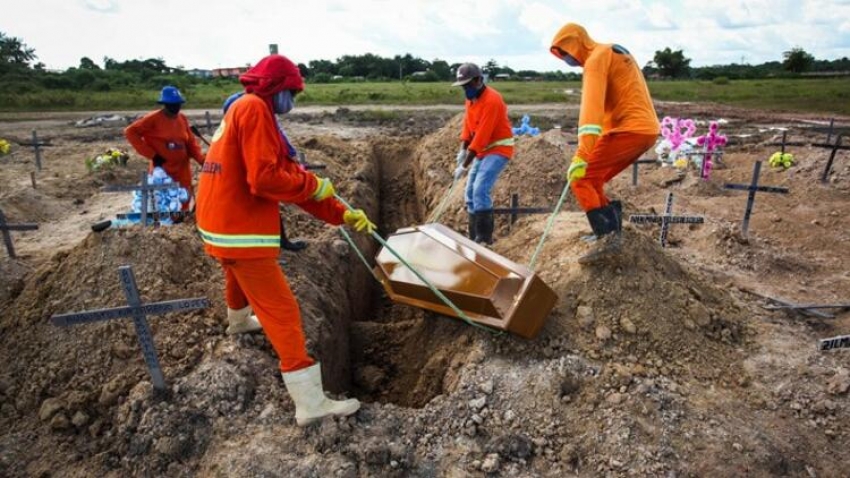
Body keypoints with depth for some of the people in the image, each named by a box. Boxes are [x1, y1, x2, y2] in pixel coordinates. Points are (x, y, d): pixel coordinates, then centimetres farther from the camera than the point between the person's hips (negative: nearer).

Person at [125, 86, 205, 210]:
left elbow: (191, 143, 11)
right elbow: (130, 132, -9)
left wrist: (202, 160, -6)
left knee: (183, 205, 12)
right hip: (162, 171, -5)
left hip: (182, 172, 5)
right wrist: (152, 154, -12)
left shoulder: (182, 118, 6)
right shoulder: (154, 118, -9)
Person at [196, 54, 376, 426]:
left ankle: (239, 319, 68)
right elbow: (264, 179, -26)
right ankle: (311, 403, -5)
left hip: (220, 222, 10)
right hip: (241, 229, -10)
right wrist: (314, 185, -9)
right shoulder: (254, 108, -13)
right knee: (281, 311, -9)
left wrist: (343, 214, 9)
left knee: (238, 275, 37)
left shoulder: (245, 110, 17)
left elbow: (284, 173, 13)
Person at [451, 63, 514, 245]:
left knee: (480, 190, -21)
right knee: (470, 192, 7)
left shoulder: (491, 100, -22)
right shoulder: (471, 98, 7)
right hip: (483, 151, 9)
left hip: (498, 149, -9)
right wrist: (462, 150, -5)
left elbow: (482, 136, -26)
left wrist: (464, 165, -25)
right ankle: (475, 236, 15)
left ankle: (484, 237, -12)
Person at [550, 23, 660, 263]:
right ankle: (612, 231, 16)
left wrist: (582, 154, -32)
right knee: (594, 180, 15)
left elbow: (592, 106, -23)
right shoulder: (615, 53, 23)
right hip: (647, 128, 10)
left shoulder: (596, 59, -8)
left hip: (630, 129, -9)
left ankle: (606, 237, -17)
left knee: (580, 178, -11)